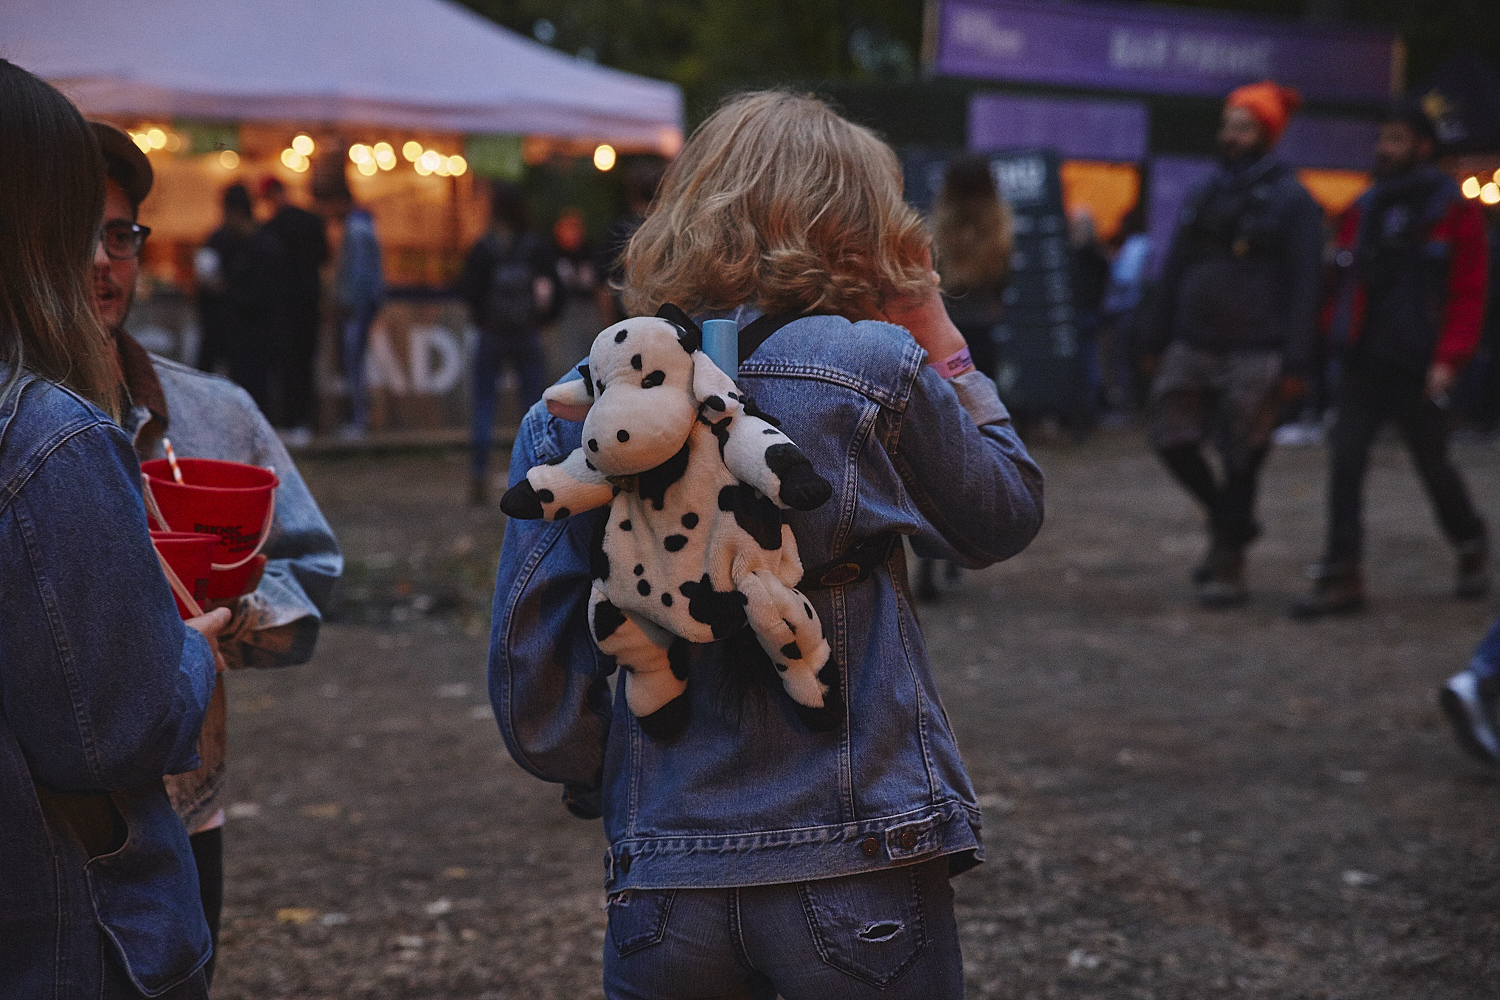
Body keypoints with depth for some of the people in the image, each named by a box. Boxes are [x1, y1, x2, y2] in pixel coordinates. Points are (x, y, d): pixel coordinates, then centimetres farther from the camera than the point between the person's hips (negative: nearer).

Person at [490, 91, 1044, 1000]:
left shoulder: (577, 410, 0)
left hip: (660, 883, 3)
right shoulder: (875, 372, -9)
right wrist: (941, 341, 10)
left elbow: (529, 677, 1)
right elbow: (1007, 517, 7)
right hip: (857, 878, -3)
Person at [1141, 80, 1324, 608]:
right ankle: (1228, 520, 23)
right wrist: (1156, 341, 12)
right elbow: (1174, 271, 17)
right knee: (1170, 436, -1)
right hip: (1192, 347, 5)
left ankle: (1228, 565, 12)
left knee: (1240, 460, -1)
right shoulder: (1203, 195, 14)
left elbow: (1303, 284, -7)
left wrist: (1294, 363, -13)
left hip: (1254, 355, -5)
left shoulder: (1291, 201, -3)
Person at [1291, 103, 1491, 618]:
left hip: (1417, 367, -4)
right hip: (1364, 362, 4)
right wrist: (1337, 338, -4)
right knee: (1345, 462, -4)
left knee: (1432, 464, 8)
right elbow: (1344, 280, 11)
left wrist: (1448, 359, -17)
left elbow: (1468, 293, -9)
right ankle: (1341, 577, -3)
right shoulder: (1365, 209, 11)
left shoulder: (1455, 211, -4)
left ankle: (1471, 546, 33)